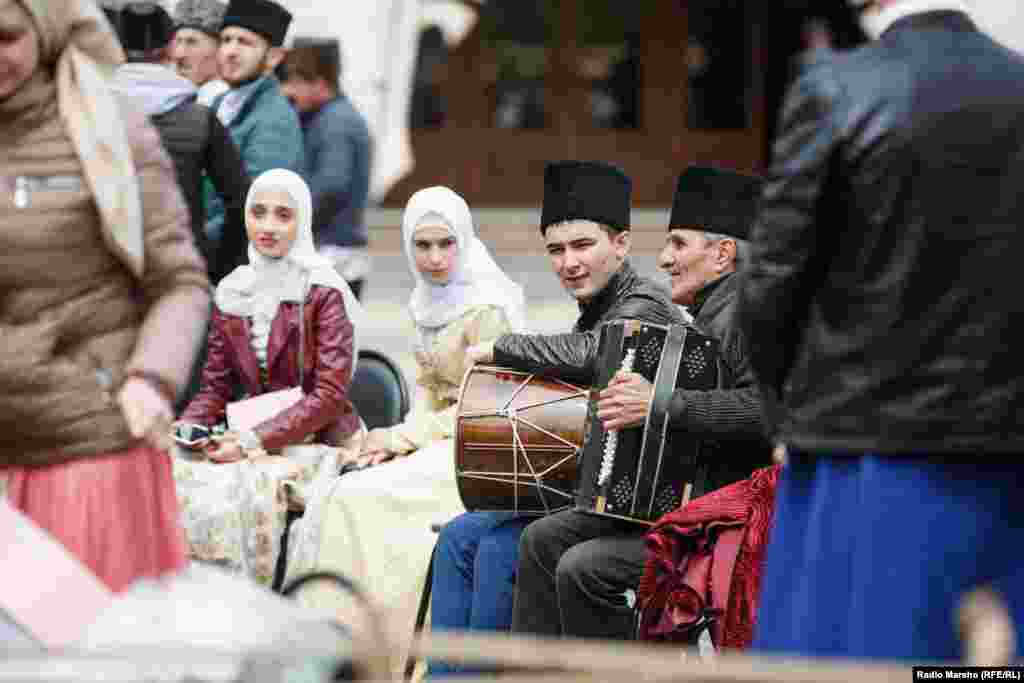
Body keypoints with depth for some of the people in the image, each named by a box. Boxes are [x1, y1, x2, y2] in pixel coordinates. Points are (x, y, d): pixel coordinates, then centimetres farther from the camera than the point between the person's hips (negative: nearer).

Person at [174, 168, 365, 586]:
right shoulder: (231, 293, 11)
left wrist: (253, 440, -19)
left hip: (316, 441, -5)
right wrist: (185, 427, -9)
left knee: (244, 488, -31)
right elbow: (215, 387, 13)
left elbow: (329, 396, -12)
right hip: (255, 438, 5)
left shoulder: (324, 293, -6)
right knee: (176, 475, -22)